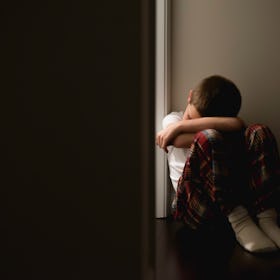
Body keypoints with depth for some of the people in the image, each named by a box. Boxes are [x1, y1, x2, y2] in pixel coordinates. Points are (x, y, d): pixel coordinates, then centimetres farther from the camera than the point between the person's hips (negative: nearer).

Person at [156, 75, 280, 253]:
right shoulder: (173, 119, 14)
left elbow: (238, 125, -10)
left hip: (234, 191, 3)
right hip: (194, 198, -3)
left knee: (259, 132, -16)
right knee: (208, 138, -28)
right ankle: (238, 218, -29)